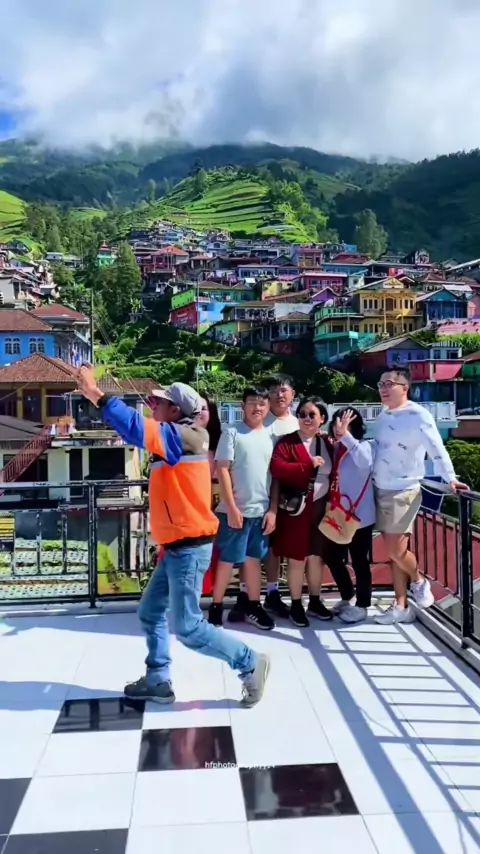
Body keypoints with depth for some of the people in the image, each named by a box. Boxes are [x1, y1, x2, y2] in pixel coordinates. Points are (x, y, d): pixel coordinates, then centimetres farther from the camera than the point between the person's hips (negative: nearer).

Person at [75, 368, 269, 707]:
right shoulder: (177, 440, 12)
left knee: (187, 626, -2)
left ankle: (250, 664, 11)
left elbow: (137, 428, -29)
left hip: (190, 547, -10)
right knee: (151, 612, 16)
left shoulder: (183, 436, -18)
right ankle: (158, 681, 26)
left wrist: (97, 396, -25)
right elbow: (143, 431, 10)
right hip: (178, 546, 10)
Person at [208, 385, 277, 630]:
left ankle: (253, 607, 24)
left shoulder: (270, 436, 8)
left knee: (254, 559, 14)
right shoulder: (232, 433, -4)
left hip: (261, 510, 4)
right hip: (235, 509, -4)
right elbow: (222, 471, -9)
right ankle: (216, 608, 16)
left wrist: (273, 509, 3)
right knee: (227, 560, 4)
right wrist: (232, 507, -13)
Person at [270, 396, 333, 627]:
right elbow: (276, 468, -22)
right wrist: (308, 465, -25)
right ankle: (296, 605, 17)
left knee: (317, 557, 13)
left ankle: (315, 602, 28)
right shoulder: (287, 442, -7)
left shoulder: (327, 443, 8)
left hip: (321, 507, 4)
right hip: (296, 508, -4)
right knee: (297, 558, 4)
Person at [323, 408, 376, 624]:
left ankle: (362, 605, 20)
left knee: (359, 562, 4)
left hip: (359, 516, -7)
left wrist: (345, 435, -39)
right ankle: (347, 596, 35)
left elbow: (365, 462, -35)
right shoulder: (334, 448, 8)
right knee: (332, 558, 14)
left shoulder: (364, 446, -12)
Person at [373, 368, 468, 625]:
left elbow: (436, 448, -17)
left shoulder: (417, 415, -13)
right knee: (393, 552, 9)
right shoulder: (382, 416, 10)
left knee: (396, 550, -7)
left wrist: (450, 478, -23)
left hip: (403, 492, -7)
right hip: (380, 491, 7)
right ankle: (401, 607, 18)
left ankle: (419, 581, 23)